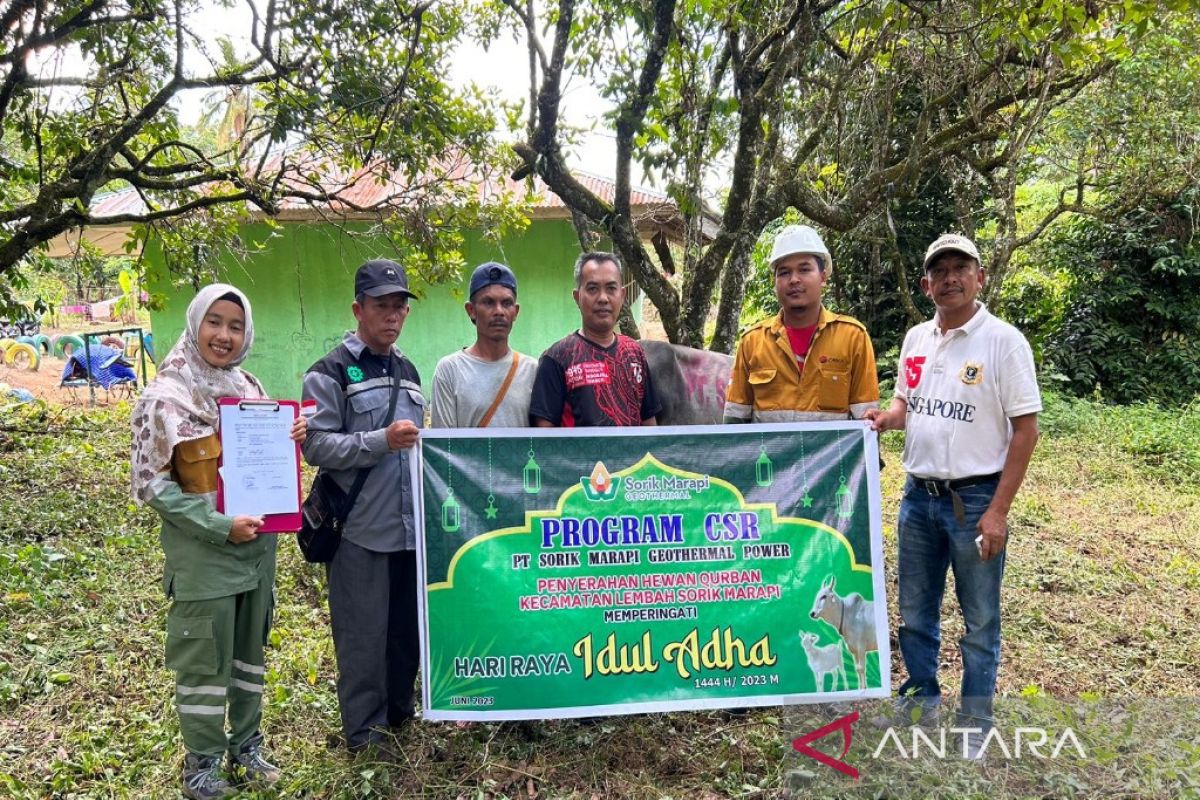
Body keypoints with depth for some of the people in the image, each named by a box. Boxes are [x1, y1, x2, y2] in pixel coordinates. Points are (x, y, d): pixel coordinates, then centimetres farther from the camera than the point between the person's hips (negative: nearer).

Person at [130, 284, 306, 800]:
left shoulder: (249, 387, 5)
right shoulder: (165, 396, -11)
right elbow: (150, 484, -13)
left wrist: (293, 438, -5)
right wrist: (219, 526, -19)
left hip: (258, 546, 6)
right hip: (202, 554, -5)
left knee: (249, 651, 16)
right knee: (205, 660, 5)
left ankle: (245, 746, 32)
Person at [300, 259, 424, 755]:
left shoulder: (407, 371, 17)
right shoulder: (330, 372, -5)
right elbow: (316, 446, -14)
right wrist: (381, 441, -22)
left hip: (410, 526, 6)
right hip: (360, 528, -6)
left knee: (408, 626, 13)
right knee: (363, 634, 1)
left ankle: (400, 712, 31)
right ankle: (364, 730, 16)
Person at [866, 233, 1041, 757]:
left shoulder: (1003, 340, -11)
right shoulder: (916, 339, 7)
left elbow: (1025, 429, -12)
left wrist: (998, 511, -16)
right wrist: (886, 418, -5)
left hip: (975, 498, -5)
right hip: (918, 495, 6)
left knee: (980, 617, 9)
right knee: (915, 610, 17)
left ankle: (976, 718, 25)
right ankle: (922, 695, 36)